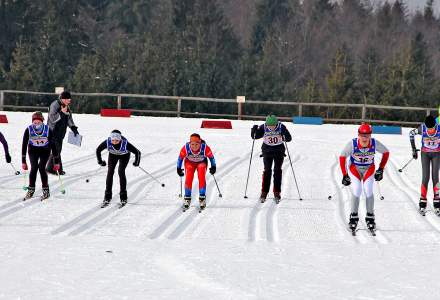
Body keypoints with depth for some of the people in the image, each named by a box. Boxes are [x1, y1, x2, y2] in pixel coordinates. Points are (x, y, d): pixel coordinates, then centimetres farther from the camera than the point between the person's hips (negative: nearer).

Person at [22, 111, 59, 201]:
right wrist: (23, 161, -17)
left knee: (41, 167, -20)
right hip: (33, 150, 1)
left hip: (45, 150, -1)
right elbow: (24, 145, -17)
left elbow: (53, 146, -19)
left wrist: (56, 162, -17)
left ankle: (46, 191, -8)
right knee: (34, 167, -19)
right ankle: (31, 190, -4)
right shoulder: (28, 130, -24)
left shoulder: (47, 130, -26)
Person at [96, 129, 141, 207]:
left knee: (121, 171, -20)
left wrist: (136, 162, -16)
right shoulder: (107, 142, -35)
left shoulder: (125, 144, -41)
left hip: (124, 156, -2)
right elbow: (98, 150, -16)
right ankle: (107, 198, -7)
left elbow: (137, 152, -28)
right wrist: (100, 161, -11)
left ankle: (123, 198, -12)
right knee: (110, 172, -13)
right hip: (113, 155, 2)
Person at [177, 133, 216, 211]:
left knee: (201, 177, -23)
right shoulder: (186, 148, -32)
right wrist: (179, 168, -7)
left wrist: (213, 167, -9)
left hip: (201, 162, 0)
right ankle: (187, 198, -6)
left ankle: (202, 198, -12)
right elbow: (180, 157, -13)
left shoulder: (205, 148, -33)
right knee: (189, 178, -20)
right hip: (189, 162, 1)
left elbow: (211, 157, -14)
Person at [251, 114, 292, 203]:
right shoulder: (263, 128, -16)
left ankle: (277, 193, 5)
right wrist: (254, 130, -33)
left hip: (279, 151, 0)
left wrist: (284, 136, -39)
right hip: (267, 151, 0)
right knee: (267, 171, -3)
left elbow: (289, 138, -18)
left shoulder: (281, 127, -18)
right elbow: (255, 136, -13)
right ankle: (264, 192, 4)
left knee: (278, 171, -2)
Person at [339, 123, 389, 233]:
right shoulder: (352, 144, -29)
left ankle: (370, 218, 1)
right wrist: (344, 175, -14)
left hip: (369, 169, 1)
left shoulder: (375, 144, -26)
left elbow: (386, 153, -6)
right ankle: (353, 217, 1)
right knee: (356, 192, -15)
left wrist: (381, 169, -6)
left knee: (368, 191, -14)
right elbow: (342, 157, -14)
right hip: (354, 168, -1)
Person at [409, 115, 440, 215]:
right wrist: (414, 150, 0)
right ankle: (423, 203, -3)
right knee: (425, 177, -6)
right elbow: (411, 134, -3)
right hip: (425, 154, 0)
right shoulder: (422, 128, -24)